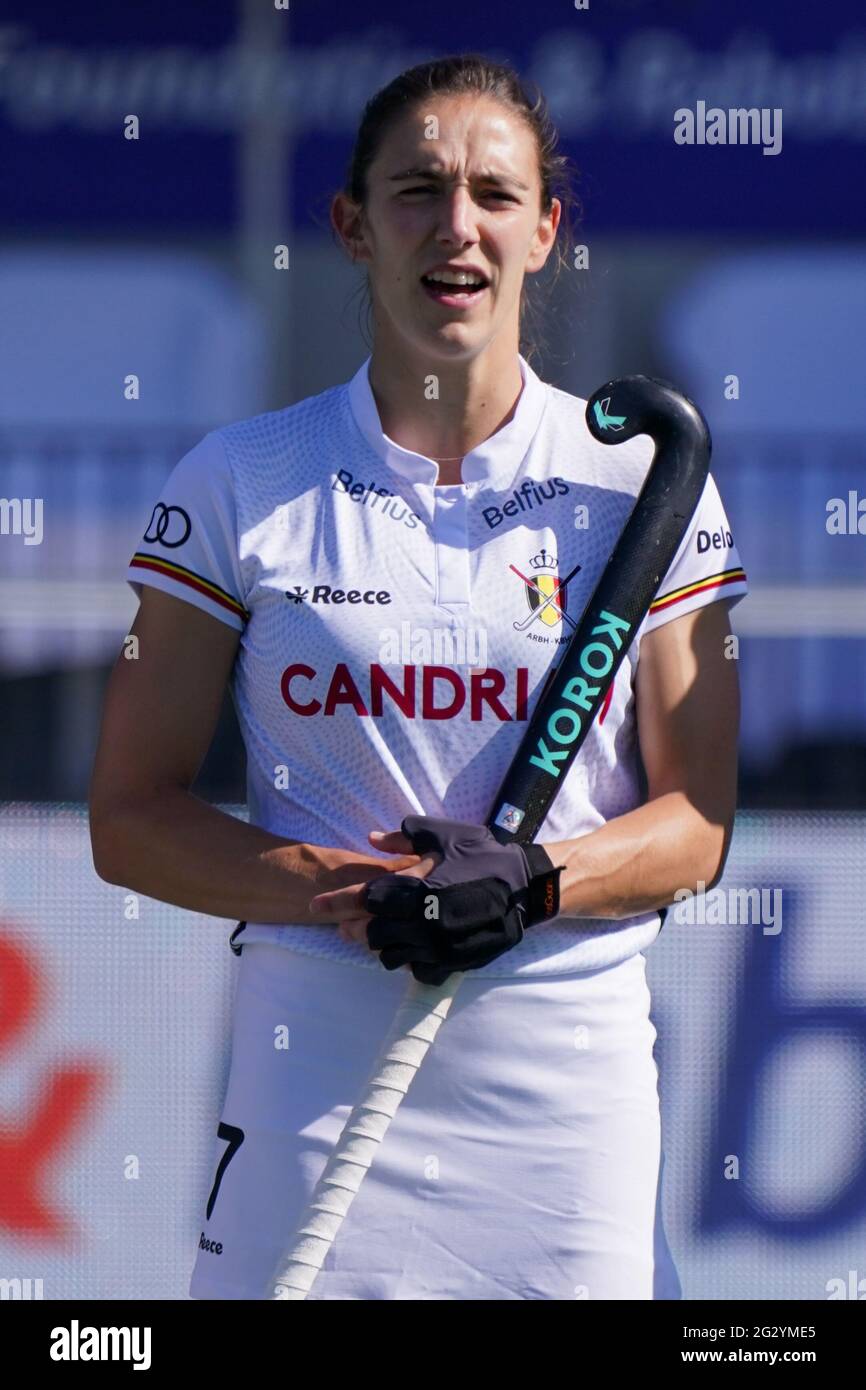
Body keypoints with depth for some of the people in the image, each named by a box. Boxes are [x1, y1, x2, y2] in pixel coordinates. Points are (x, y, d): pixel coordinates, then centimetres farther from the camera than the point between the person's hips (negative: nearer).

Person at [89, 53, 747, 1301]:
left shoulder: (644, 482, 5)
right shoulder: (239, 484, 3)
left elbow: (696, 824, 4)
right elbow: (131, 820, 2)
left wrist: (529, 881, -16)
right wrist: (353, 893, -14)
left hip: (574, 1070, 1)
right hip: (315, 1054, -1)